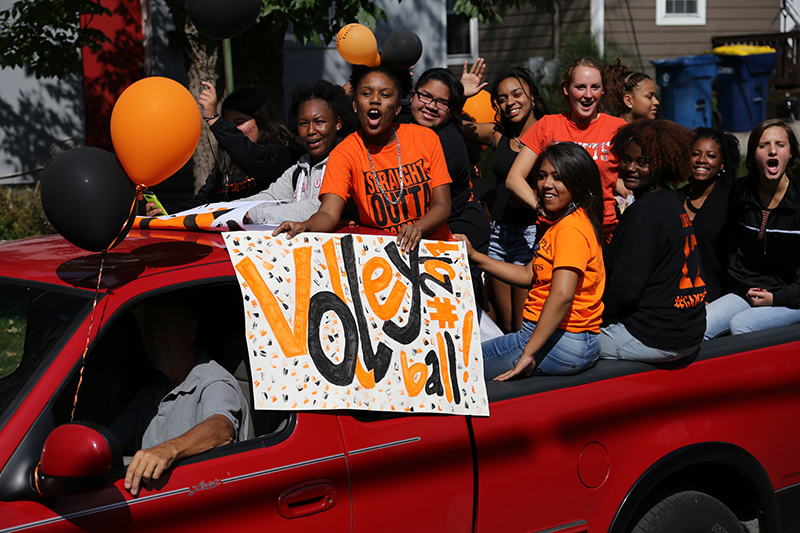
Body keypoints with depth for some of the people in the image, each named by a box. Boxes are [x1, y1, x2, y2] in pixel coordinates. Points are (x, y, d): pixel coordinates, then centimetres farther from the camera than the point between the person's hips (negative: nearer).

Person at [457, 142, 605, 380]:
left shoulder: (571, 229, -18)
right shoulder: (560, 223, 16)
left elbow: (562, 295, -29)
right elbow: (529, 275, 19)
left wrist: (529, 353, -29)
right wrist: (475, 256, 12)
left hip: (560, 343, -11)